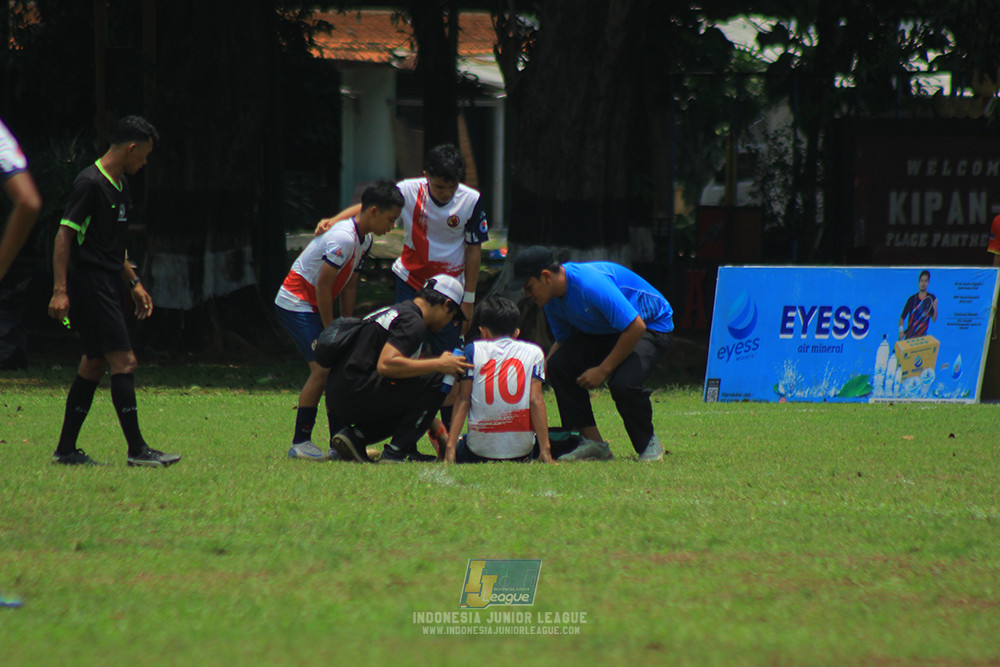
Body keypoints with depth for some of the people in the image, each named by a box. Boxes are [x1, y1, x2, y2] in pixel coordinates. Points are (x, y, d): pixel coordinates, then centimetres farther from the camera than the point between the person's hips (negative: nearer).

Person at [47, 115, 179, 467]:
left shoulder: (120, 185, 16)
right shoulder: (90, 183, -14)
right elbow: (65, 234, -16)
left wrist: (134, 283, 25)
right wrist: (60, 290, -21)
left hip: (110, 286, 10)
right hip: (91, 287, -10)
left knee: (95, 364, 10)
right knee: (124, 361, -12)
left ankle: (66, 450, 15)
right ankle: (137, 449, -10)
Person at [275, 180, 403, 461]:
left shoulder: (364, 240, 6)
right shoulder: (343, 238, -25)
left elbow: (349, 285, 11)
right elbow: (323, 285, -23)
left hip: (315, 306, 10)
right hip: (295, 303, -10)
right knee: (321, 369, -15)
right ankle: (299, 443, -10)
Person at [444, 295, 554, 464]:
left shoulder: (473, 351, 4)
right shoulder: (534, 352, 5)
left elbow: (463, 400, -1)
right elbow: (536, 400, -3)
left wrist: (451, 446, -3)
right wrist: (545, 450, -5)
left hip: (480, 450, -1)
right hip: (520, 451, 1)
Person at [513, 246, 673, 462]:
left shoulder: (591, 284, -35)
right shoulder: (552, 297, -7)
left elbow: (635, 327, -34)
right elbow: (562, 341, 8)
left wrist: (603, 370, -27)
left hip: (650, 325, -8)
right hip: (601, 331, 8)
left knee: (624, 384, -34)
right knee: (558, 365, -16)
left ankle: (649, 445, -5)